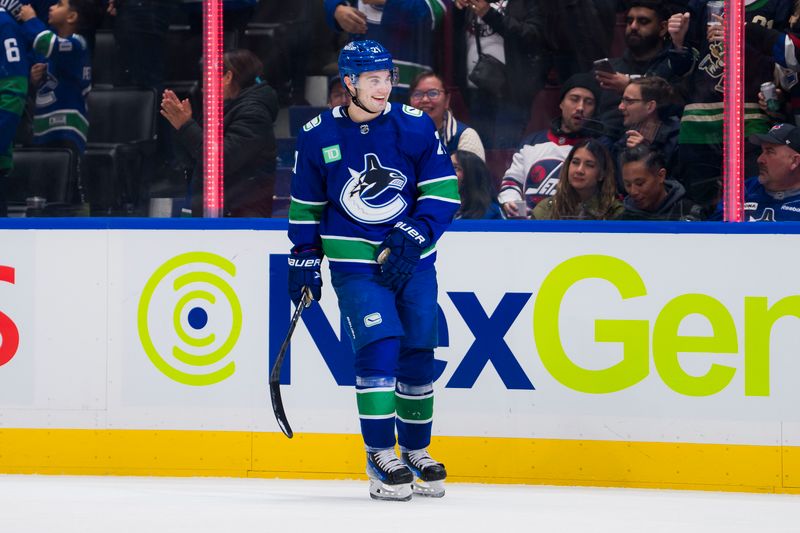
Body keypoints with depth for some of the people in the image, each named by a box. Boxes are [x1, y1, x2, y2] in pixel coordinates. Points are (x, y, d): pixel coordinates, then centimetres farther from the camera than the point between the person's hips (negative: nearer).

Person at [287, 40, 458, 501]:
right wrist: (304, 261, 7)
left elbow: (444, 193, -5)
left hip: (413, 260, 2)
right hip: (354, 263, -2)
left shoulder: (416, 127, -5)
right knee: (379, 346, -17)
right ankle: (380, 457, -8)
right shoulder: (318, 136, -3)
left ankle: (417, 452, 23)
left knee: (418, 354, 6)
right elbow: (306, 204, 9)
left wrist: (411, 238, -16)